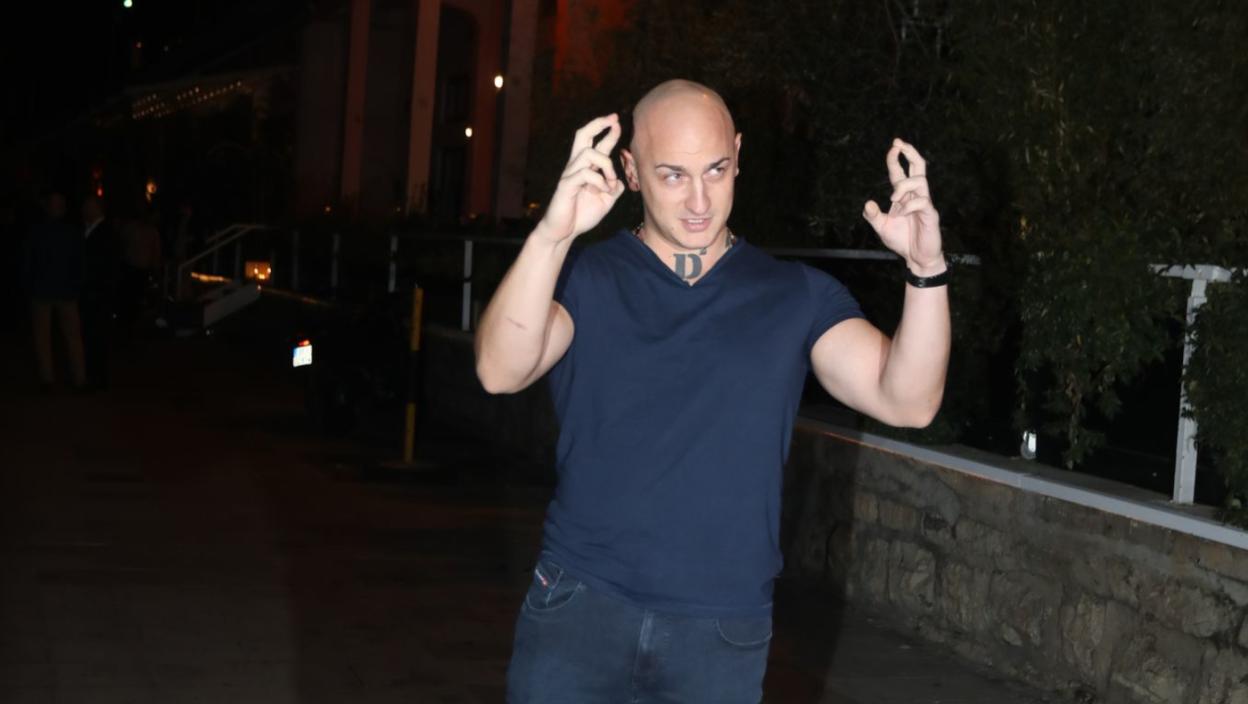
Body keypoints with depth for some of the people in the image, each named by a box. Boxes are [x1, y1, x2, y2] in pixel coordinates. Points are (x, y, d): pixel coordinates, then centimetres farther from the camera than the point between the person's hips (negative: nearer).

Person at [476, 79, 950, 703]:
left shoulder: (797, 296, 3)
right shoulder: (584, 278, 0)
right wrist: (551, 235, -33)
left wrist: (925, 270, -25)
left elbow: (907, 402, -8)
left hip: (723, 630, 1)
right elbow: (500, 372, -18)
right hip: (579, 604, -1)